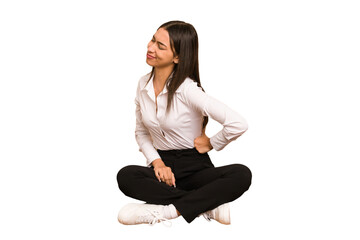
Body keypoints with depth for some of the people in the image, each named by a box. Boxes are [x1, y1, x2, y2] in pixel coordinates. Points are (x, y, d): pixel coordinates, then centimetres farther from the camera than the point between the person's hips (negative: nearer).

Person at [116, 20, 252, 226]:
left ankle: (163, 212, -35)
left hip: (195, 166, -4)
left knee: (242, 175, -32)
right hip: (163, 166, 4)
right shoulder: (144, 84, 3)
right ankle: (207, 205, -23)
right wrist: (157, 161, -4)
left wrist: (211, 144, -6)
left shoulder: (187, 89, -16)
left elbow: (238, 124, -23)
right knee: (126, 176, -30)